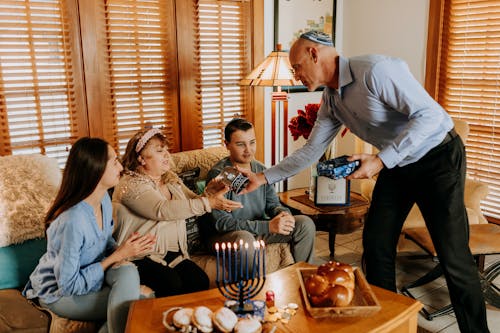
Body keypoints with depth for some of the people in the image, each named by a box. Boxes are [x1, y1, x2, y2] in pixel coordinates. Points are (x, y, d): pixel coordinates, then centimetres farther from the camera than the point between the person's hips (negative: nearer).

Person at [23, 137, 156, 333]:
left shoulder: (104, 198, -8)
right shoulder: (72, 221, -32)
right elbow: (69, 285, -23)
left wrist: (125, 249, -14)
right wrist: (118, 255, -22)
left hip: (90, 275, 7)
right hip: (59, 294, -6)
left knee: (128, 272, -26)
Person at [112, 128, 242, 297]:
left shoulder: (171, 179, 16)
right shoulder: (131, 185, -10)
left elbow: (191, 204, 13)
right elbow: (164, 210, -25)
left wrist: (208, 193, -10)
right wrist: (208, 202, -29)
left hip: (174, 254, 6)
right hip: (142, 257, -6)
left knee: (200, 280, -20)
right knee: (173, 285, -31)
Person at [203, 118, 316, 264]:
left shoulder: (260, 169, 3)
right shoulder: (218, 175, -19)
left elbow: (272, 204, 10)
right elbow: (221, 223, -24)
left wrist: (283, 214, -17)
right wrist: (268, 226, -30)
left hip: (258, 229, 7)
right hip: (225, 235, -6)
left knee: (305, 224, -4)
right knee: (245, 238, -40)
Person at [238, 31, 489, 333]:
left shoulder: (375, 70, -24)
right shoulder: (331, 99, 2)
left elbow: (429, 114, -26)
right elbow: (311, 151, 8)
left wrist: (381, 160, -29)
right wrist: (265, 177, 5)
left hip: (438, 157, -7)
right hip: (395, 164, 8)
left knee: (453, 254, -4)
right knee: (376, 244, 6)